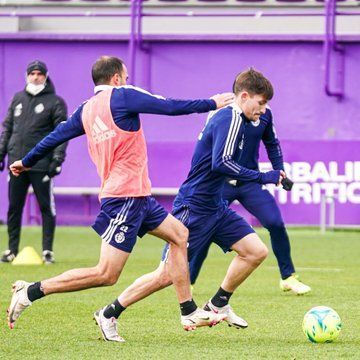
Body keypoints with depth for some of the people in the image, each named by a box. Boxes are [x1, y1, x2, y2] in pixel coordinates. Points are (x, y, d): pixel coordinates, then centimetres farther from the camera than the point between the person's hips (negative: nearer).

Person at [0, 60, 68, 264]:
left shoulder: (55, 102, 0)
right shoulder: (17, 99, 15)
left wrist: (57, 159, -13)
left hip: (41, 164, -5)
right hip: (17, 163, 5)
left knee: (46, 207, -3)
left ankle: (48, 251, 1)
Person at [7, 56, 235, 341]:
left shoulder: (86, 109, 12)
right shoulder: (121, 96, -9)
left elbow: (56, 136, 22)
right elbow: (171, 107, -8)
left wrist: (26, 162, 38)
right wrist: (212, 104, 5)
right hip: (126, 196, -10)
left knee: (179, 234, 18)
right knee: (106, 274, -11)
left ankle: (189, 313, 19)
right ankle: (31, 291, -10)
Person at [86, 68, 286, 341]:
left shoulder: (226, 117, 11)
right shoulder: (230, 119, -18)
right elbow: (220, 163, -29)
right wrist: (262, 178, -26)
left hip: (215, 207, 10)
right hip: (194, 208, -10)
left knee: (257, 252, 1)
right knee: (167, 275, -7)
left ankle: (218, 305, 16)